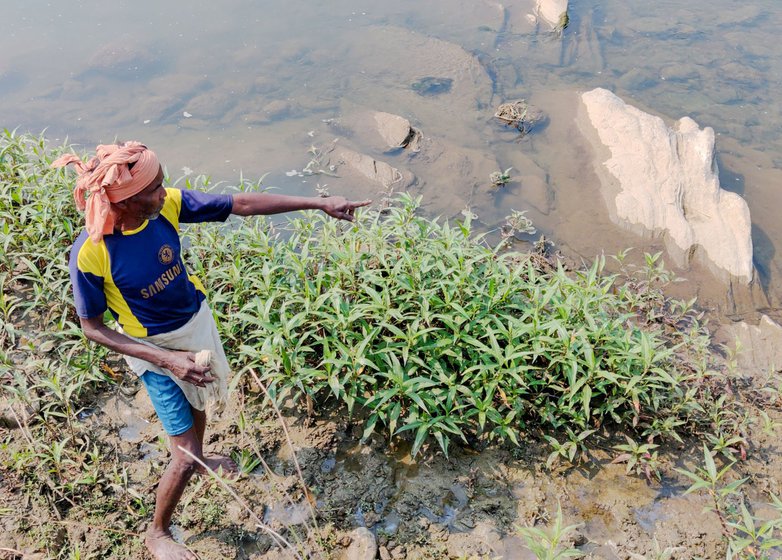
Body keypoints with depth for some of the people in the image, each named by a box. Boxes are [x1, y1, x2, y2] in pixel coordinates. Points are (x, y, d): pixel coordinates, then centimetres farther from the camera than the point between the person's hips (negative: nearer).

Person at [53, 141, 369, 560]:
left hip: (197, 321, 5)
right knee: (185, 457, 0)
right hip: (154, 349, -5)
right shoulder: (89, 255, -31)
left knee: (198, 402, 31)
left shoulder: (167, 205, -21)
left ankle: (197, 458, 64)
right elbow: (92, 327, -18)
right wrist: (167, 360, -27)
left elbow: (242, 204, -14)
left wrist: (319, 203, -14)